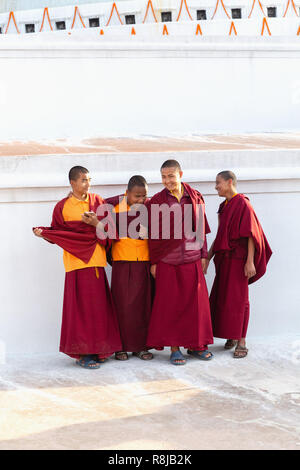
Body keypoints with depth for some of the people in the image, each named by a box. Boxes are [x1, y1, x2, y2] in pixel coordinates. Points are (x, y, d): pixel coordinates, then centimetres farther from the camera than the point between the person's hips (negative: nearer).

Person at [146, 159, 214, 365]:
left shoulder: (195, 197, 5)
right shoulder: (157, 202, 1)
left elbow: (201, 228, 9)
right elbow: (153, 234, 3)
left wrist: (204, 255, 7)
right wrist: (153, 262, 1)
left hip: (192, 259, 2)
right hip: (167, 261, -2)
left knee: (195, 301, 5)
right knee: (170, 304, 0)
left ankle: (195, 345, 18)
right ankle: (174, 348, 7)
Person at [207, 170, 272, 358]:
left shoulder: (243, 204, -12)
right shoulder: (224, 207, 13)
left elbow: (251, 234, -16)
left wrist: (250, 261, -21)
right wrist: (208, 256, 15)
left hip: (238, 259, -8)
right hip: (224, 259, 8)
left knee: (238, 299, -6)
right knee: (223, 298, 9)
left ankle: (241, 342, -2)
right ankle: (232, 336, 20)